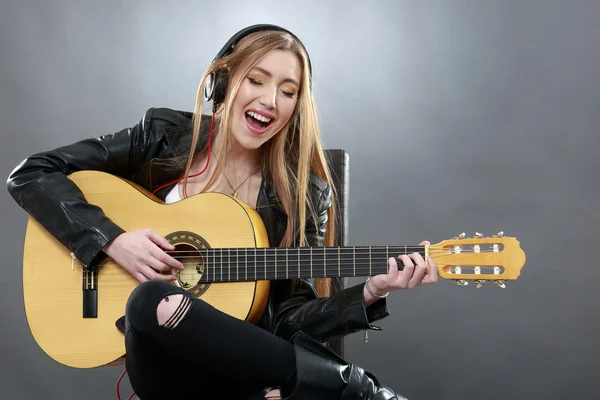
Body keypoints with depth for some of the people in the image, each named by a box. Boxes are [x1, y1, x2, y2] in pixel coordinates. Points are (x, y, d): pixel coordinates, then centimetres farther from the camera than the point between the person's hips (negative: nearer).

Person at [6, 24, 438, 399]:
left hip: (245, 359, -1)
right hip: (165, 359, 2)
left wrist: (369, 293, -21)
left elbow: (287, 319, -4)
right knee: (153, 301, -35)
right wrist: (111, 240, -15)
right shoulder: (163, 136, -2)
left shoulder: (303, 192, -2)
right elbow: (31, 174, -2)